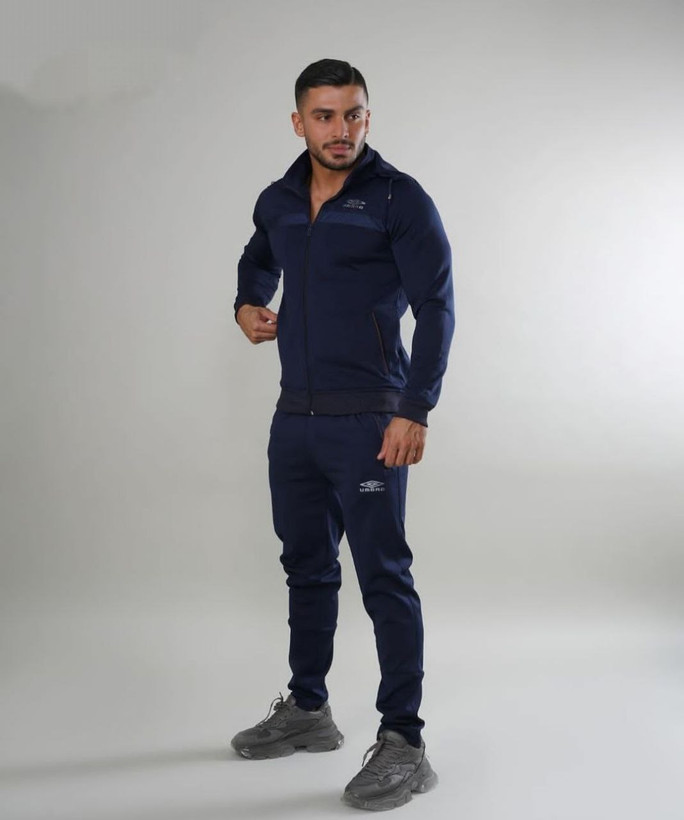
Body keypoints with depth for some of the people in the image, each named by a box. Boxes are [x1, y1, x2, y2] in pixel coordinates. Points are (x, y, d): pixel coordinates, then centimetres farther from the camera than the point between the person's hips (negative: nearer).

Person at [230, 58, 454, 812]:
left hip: (366, 421, -6)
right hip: (295, 417, 7)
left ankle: (403, 744, 2)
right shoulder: (278, 201, 10)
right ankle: (306, 710, 31)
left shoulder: (399, 199, -8)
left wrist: (415, 411, -20)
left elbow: (436, 309, -12)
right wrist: (247, 306, 9)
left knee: (382, 574, -6)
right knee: (306, 565, 16)